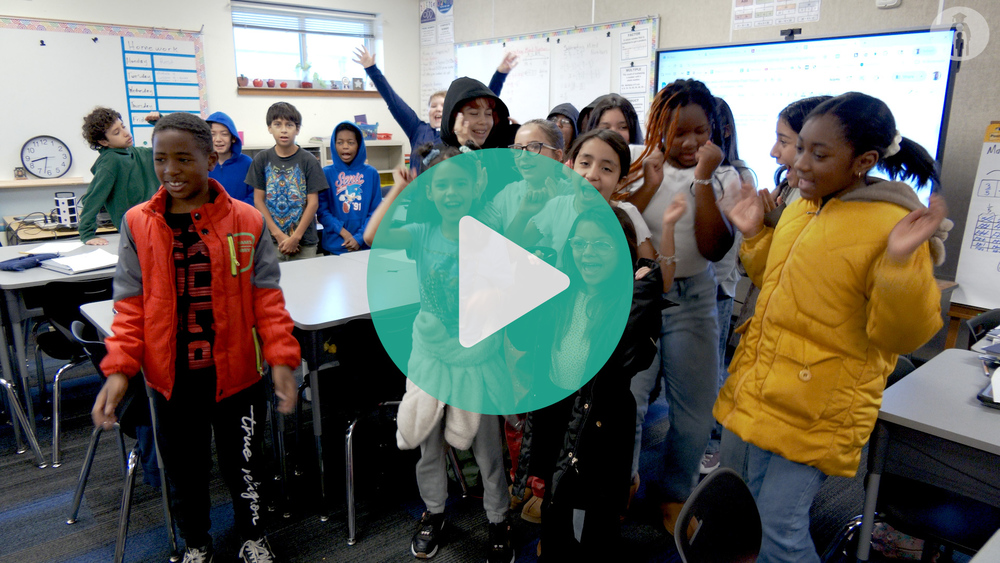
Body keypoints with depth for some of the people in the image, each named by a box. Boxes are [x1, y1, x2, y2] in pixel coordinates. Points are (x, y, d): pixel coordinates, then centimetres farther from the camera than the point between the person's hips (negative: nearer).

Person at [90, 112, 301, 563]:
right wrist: (118, 368, -9)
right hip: (170, 375, 2)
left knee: (244, 463, 15)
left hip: (236, 372, -1)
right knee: (184, 467, 18)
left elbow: (267, 298, -6)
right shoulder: (138, 224, -2)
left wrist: (281, 358, -15)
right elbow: (131, 305, 0)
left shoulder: (246, 221, -7)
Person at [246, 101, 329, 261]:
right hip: (270, 241, 1)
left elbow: (313, 203, -3)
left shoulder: (308, 161, 0)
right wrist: (278, 234, -8)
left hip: (304, 242, -1)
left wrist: (296, 237, -10)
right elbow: (258, 200, 2)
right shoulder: (261, 159, 4)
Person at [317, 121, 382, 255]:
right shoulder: (326, 173, 1)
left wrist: (360, 238, -11)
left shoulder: (371, 173, 4)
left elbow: (376, 210, 1)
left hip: (365, 245, 1)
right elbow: (322, 210, -3)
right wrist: (343, 233, -15)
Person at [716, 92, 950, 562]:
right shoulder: (798, 209, 6)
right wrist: (755, 236, 11)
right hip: (762, 391, 8)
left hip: (818, 412, -7)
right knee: (757, 508, 21)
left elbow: (901, 336, -17)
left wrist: (901, 264, -31)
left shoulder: (895, 226, -16)